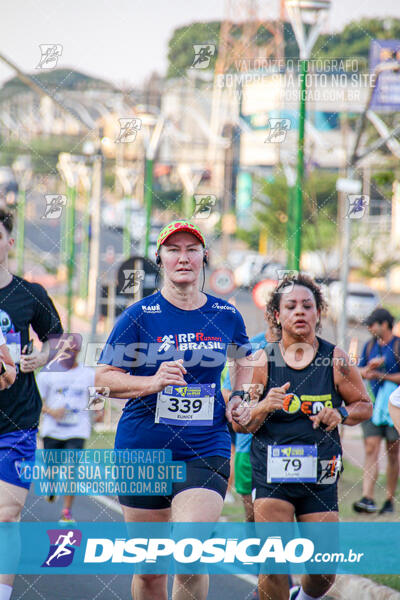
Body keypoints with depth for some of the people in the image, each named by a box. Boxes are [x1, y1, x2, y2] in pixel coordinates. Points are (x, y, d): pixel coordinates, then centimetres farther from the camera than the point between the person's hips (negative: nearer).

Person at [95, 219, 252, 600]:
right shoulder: (139, 316, -2)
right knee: (149, 568, 6)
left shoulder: (226, 316, 6)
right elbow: (103, 378, -3)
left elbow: (244, 359, 27)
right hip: (142, 450, 0)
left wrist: (239, 398, 10)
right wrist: (154, 382, -17)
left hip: (206, 451, 0)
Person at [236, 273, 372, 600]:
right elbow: (240, 424, 1)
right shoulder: (262, 360, -2)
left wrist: (340, 414, -10)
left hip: (321, 474, 1)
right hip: (271, 472, -1)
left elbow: (364, 405, 11)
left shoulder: (335, 359, 0)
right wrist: (264, 407, -20)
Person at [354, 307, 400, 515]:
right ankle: (367, 499, -16)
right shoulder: (369, 346, 12)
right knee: (371, 450, -7)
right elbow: (358, 374, 11)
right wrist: (370, 367, -8)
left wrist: (381, 375, -14)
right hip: (372, 404, 4)